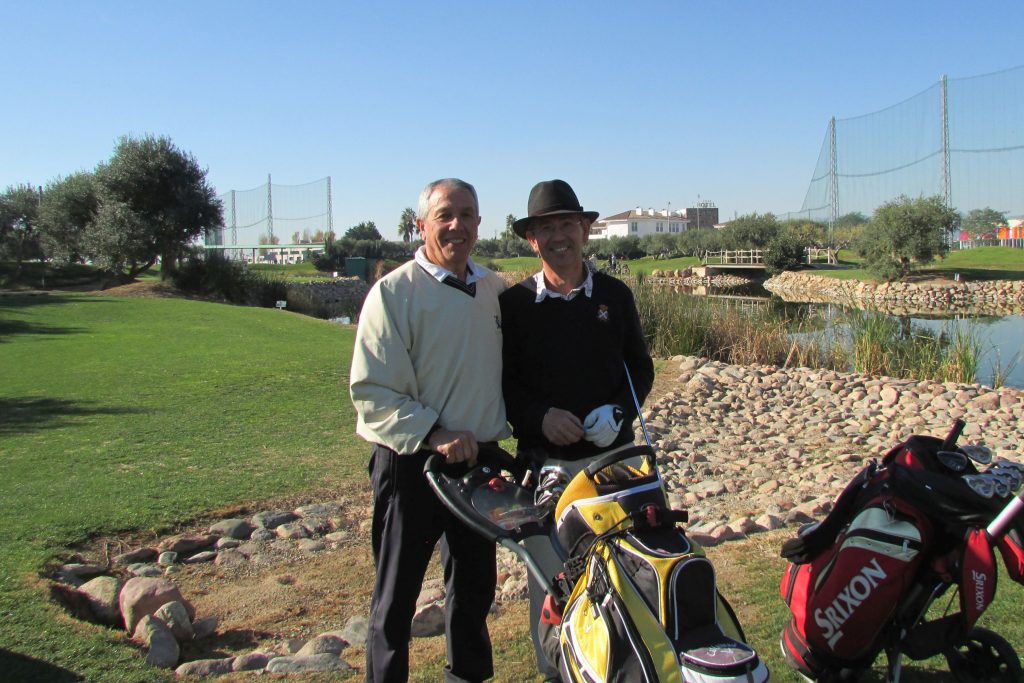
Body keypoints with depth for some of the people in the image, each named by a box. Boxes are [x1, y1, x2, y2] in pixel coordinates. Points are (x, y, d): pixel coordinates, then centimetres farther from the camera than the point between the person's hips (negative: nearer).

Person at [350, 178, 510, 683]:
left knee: (475, 588, 20)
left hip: (480, 461, 6)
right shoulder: (394, 292, -11)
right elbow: (370, 393, -16)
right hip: (411, 464, -5)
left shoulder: (495, 290, 7)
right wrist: (433, 434, -24)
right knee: (396, 598, 7)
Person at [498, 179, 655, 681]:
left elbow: (640, 366, 12)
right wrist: (539, 416, -15)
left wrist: (618, 410, -6)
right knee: (548, 571, 3)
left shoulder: (615, 295, 7)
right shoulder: (513, 303, 1)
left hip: (614, 454, 2)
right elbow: (501, 379, 2)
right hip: (544, 459, -1)